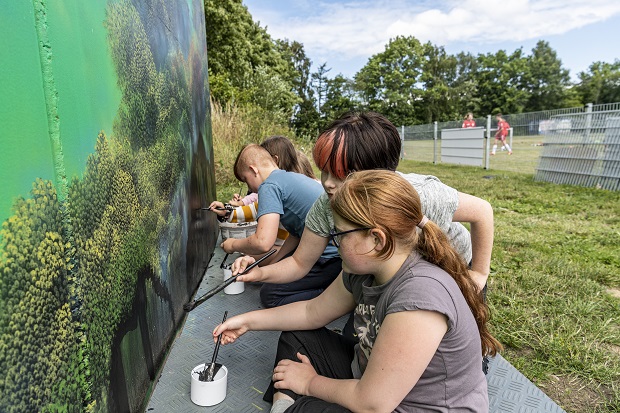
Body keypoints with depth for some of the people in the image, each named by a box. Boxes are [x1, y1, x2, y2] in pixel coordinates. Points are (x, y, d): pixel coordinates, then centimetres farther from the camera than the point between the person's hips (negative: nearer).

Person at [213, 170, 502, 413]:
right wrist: (249, 321, 11)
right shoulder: (364, 271, -9)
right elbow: (314, 311, 9)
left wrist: (311, 383, -11)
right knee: (298, 338, 12)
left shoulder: (421, 295, -34)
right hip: (371, 377, 8)